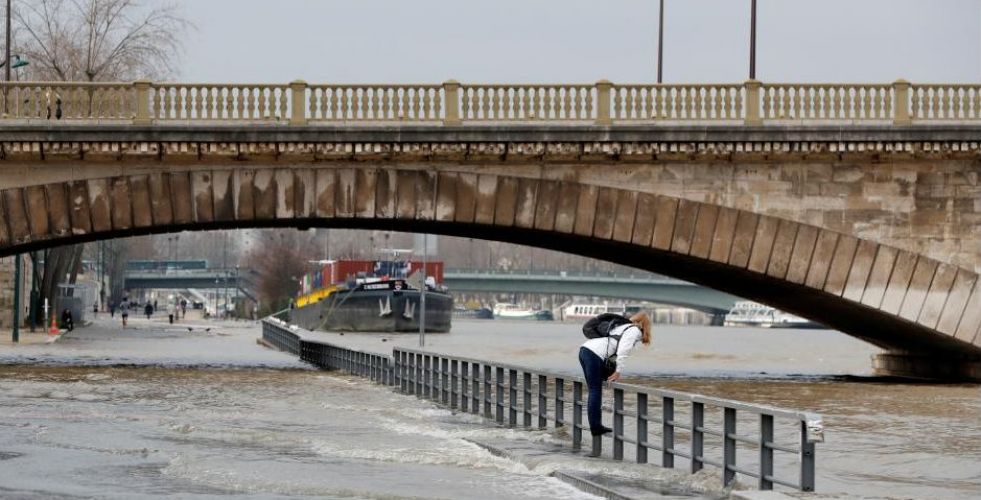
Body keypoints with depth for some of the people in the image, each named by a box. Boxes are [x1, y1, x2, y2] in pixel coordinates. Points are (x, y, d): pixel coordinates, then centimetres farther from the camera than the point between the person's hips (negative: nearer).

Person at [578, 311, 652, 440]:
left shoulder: (625, 327, 28)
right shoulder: (635, 331, 2)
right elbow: (623, 352, -12)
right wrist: (618, 372, -9)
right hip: (594, 355, -8)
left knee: (594, 391, 12)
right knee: (595, 392, -4)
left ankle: (596, 426, 15)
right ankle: (595, 428, -2)